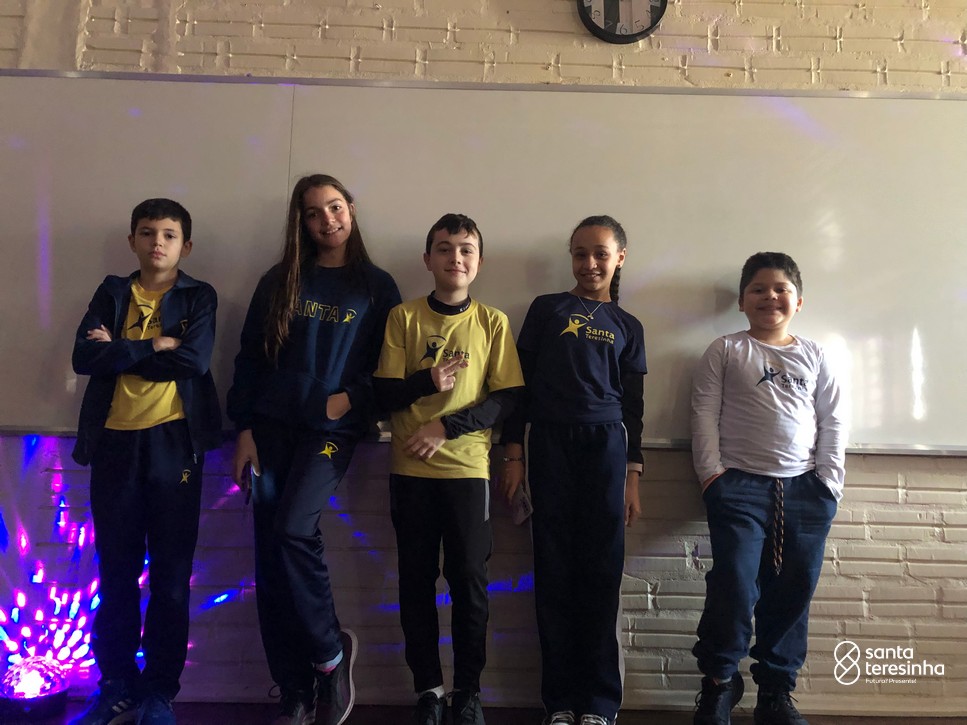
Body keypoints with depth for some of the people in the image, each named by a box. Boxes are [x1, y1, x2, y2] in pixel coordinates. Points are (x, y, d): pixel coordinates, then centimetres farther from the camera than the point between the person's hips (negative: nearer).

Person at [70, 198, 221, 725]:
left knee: (170, 575, 4)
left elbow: (194, 361, -10)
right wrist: (156, 346, -9)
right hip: (114, 441, 2)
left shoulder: (199, 297, 6)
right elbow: (83, 357, -3)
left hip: (173, 441, -2)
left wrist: (120, 350, -6)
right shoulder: (111, 293, 13)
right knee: (116, 573, 9)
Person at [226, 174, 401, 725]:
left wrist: (352, 397, -11)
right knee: (270, 555, 0)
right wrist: (244, 428, 2)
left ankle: (330, 651, 2)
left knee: (293, 530, -23)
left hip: (332, 429, -3)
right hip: (271, 427, 3)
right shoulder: (278, 282, 12)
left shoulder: (377, 286, 7)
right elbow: (248, 359, 10)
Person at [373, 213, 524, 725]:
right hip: (411, 470, 1)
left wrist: (446, 426, -13)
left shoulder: (492, 322, 4)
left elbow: (507, 398, -2)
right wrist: (427, 381, -19)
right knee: (417, 581, 7)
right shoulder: (403, 317, 4)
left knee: (469, 580, 4)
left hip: (468, 468, 0)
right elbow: (385, 395, 0)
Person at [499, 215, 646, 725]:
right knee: (555, 572, 2)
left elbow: (633, 406, 12)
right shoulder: (547, 309, 9)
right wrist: (514, 454, -2)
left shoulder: (627, 327, 13)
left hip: (605, 446, 1)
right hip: (550, 444, -1)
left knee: (601, 573, 1)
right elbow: (520, 383, 5)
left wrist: (633, 476, 6)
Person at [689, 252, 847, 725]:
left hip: (805, 490, 3)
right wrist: (712, 473, -9)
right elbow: (704, 414, -1)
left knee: (793, 592, 6)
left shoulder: (814, 356, 14)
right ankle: (719, 681, 13)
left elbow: (833, 422, 11)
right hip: (740, 484, -3)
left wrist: (829, 481, 2)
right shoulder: (725, 351, 6)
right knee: (735, 587, -8)